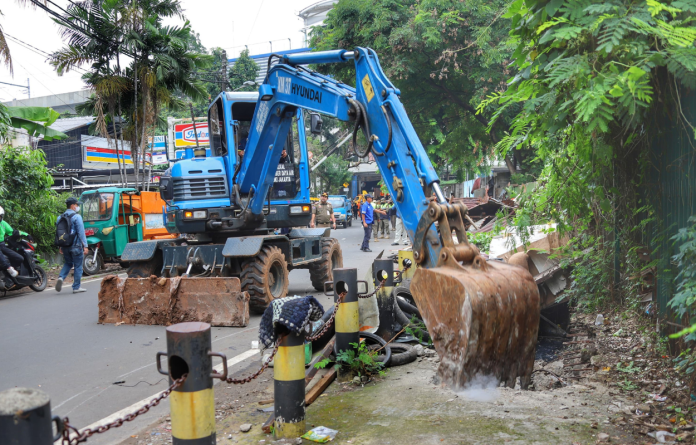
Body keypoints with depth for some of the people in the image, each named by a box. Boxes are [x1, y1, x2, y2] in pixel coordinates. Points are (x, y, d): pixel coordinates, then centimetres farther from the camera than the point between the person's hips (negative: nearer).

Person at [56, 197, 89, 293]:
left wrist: (61, 246, 19)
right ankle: (76, 287, 8)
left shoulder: (60, 217, 9)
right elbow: (81, 233, -14)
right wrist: (85, 246, -12)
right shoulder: (76, 217, -11)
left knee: (68, 263, 22)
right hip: (75, 246, -6)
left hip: (65, 246, 6)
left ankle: (61, 277, -4)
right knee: (78, 266, 4)